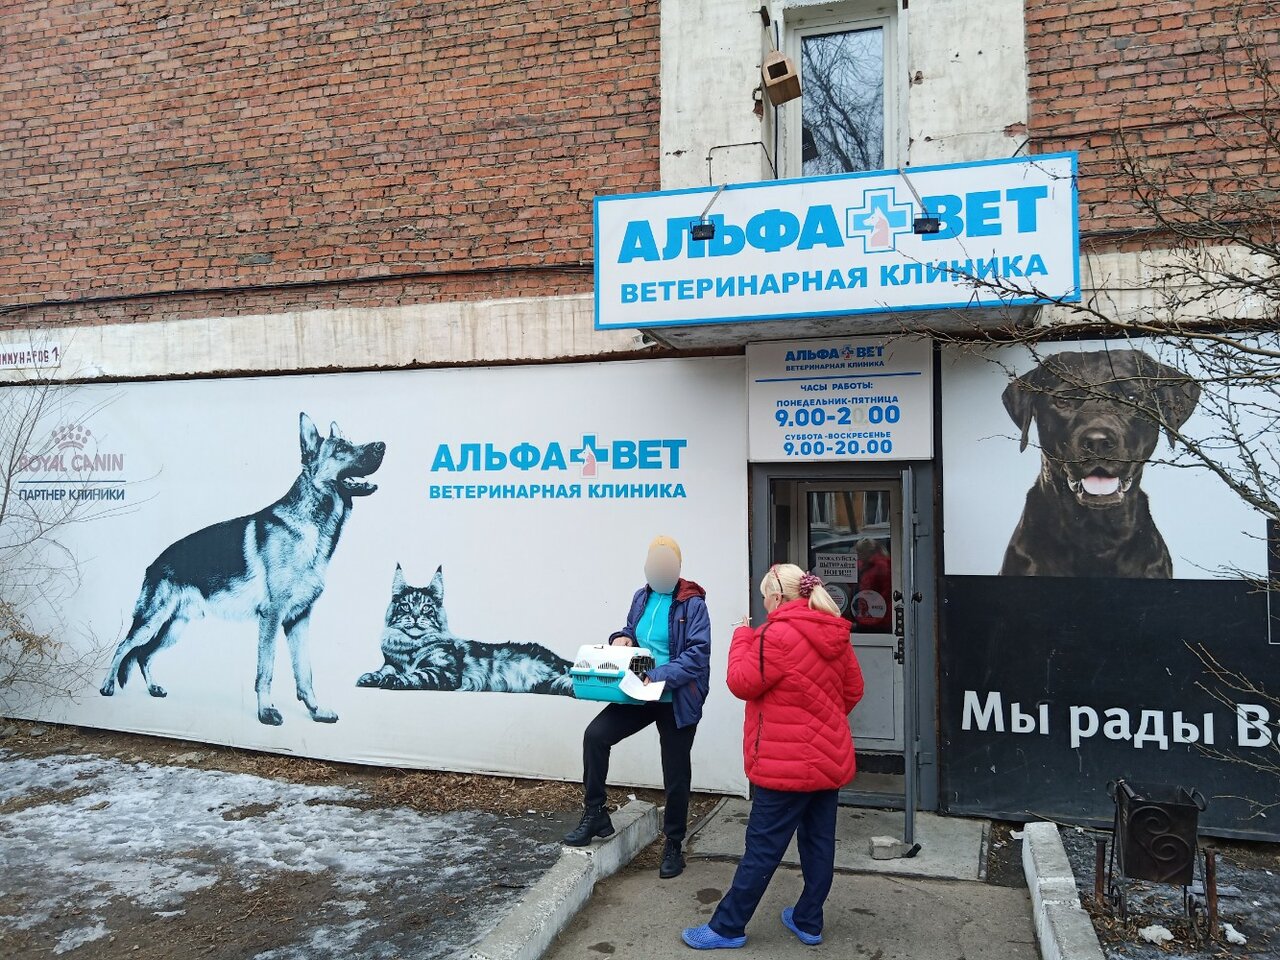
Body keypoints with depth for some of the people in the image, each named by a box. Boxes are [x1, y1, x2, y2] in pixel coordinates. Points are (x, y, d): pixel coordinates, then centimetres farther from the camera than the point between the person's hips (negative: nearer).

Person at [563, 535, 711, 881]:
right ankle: (595, 814, 0)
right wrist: (622, 637, -3)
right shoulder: (642, 596, 6)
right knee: (595, 734, -15)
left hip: (677, 701, -5)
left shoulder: (692, 603, -13)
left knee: (676, 774, 7)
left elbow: (697, 655, -19)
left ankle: (674, 845, 27)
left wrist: (657, 677, -28)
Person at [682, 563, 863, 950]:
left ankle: (727, 928, 11)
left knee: (762, 848, 0)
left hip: (788, 764, -8)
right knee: (819, 842, 14)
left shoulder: (778, 635, -20)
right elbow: (853, 690, 13)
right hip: (829, 758, 8)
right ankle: (808, 921, 26)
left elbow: (742, 683, -13)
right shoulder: (835, 635, 5)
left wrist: (743, 637, -1)